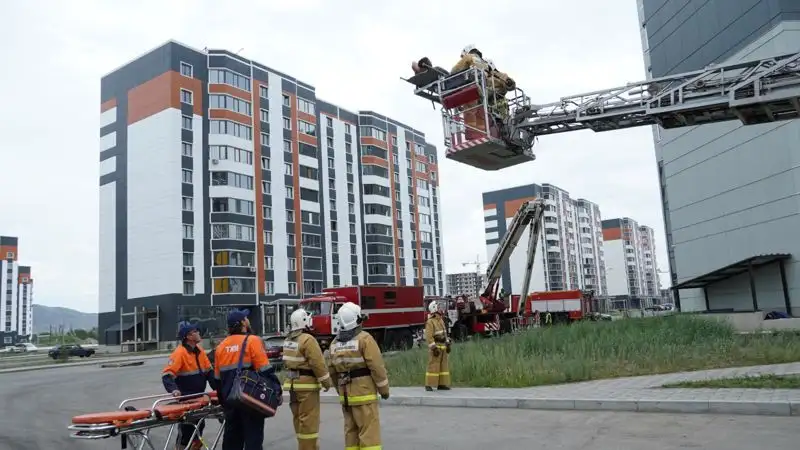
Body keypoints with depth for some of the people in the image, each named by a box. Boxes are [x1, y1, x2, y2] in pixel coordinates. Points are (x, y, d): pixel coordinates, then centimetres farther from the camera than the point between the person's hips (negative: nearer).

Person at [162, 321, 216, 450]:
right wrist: (173, 389, -40)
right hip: (185, 399, -7)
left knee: (199, 424, 17)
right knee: (186, 427, 0)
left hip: (199, 397, 7)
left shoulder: (199, 350, 4)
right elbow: (167, 374, -25)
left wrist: (218, 388, 0)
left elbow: (208, 371, 8)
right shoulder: (180, 352, -18)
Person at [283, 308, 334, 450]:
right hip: (306, 384, -9)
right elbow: (318, 363, -18)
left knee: (299, 419, 17)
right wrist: (327, 381, -9)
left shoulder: (288, 340, 9)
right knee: (308, 420, -3)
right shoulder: (307, 339, -17)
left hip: (293, 383, 9)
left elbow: (287, 362, 13)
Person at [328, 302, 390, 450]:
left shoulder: (335, 342, 7)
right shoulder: (364, 338, -13)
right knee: (369, 432, -4)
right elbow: (377, 367, -15)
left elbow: (333, 371, 12)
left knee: (351, 432, 13)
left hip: (346, 395, 7)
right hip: (364, 394, -6)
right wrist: (384, 389, -4)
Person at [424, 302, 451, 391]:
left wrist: (448, 345, 13)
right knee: (433, 366, -7)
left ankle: (441, 384, 13)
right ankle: (428, 385, -3)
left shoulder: (441, 320, 13)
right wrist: (434, 348, -22)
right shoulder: (430, 322, -14)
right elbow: (429, 336, -18)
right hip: (435, 346, -8)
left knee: (443, 366, 8)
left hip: (443, 346, 9)